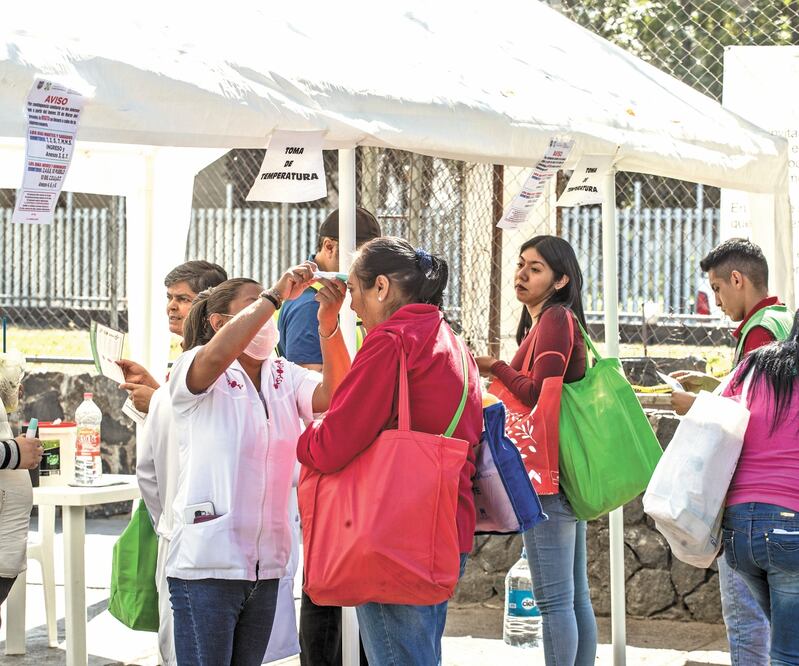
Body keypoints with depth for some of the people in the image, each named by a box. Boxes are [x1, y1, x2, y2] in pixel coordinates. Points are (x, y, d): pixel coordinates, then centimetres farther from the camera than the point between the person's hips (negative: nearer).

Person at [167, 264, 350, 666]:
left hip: (266, 563, 6)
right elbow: (219, 353, -26)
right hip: (207, 563, -5)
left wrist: (328, 325, -24)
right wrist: (275, 295, -23)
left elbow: (335, 396, -8)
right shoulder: (193, 370, -2)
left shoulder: (286, 378, 11)